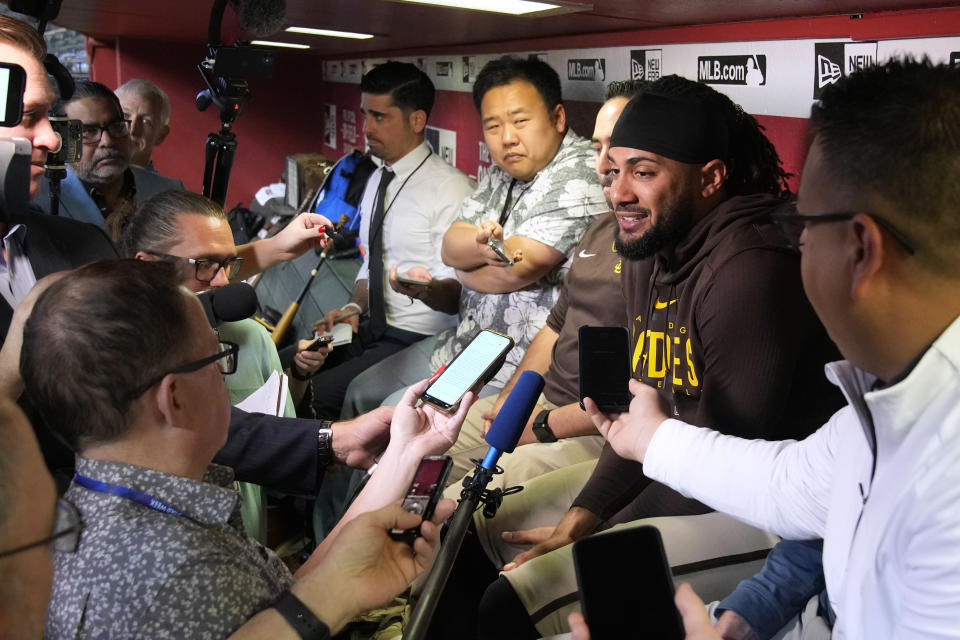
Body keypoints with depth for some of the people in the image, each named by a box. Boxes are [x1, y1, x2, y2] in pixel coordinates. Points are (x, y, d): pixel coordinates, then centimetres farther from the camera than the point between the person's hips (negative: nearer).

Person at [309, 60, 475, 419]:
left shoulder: (451, 189, -13)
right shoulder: (376, 181, 13)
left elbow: (457, 293, -16)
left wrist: (424, 288, -38)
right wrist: (355, 307, 2)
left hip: (419, 342, -8)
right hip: (371, 331, 8)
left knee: (321, 394, -23)